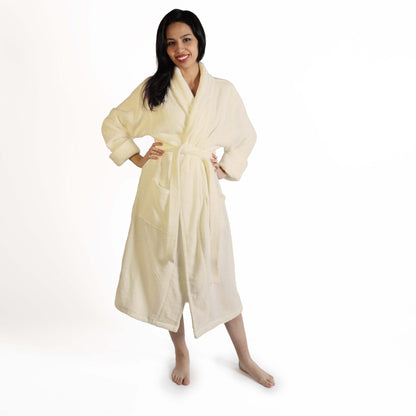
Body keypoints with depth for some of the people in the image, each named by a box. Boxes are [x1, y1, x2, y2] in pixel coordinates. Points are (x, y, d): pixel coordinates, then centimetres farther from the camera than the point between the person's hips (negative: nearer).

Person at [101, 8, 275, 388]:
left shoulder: (223, 91, 6)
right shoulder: (153, 87, 5)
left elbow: (247, 136, 18)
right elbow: (113, 124, 13)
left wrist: (226, 168, 7)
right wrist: (136, 157, 3)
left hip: (202, 194, 0)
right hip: (160, 192, 1)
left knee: (217, 278, 6)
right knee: (166, 274, 9)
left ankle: (245, 359, 25)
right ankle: (181, 354, 31)